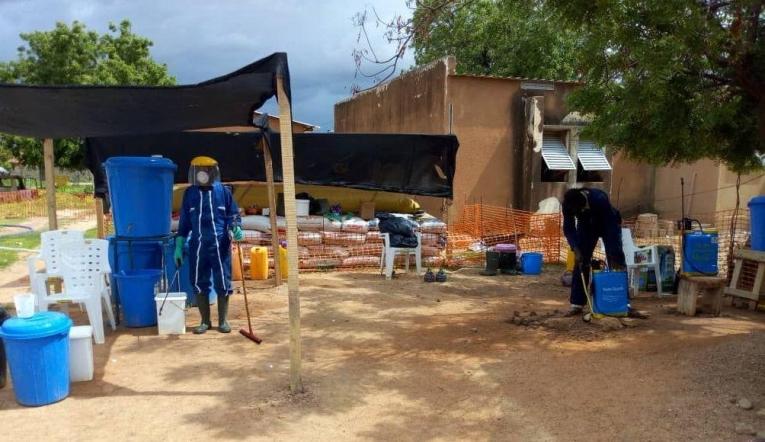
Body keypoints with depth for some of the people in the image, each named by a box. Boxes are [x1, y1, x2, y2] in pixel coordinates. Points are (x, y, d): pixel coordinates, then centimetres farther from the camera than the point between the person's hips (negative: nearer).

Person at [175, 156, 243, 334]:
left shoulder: (223, 191, 1)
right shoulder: (189, 193, 6)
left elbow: (233, 215, 7)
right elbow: (184, 221, 10)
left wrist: (236, 228, -15)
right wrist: (179, 246, 8)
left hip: (220, 245, -2)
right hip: (198, 246, 2)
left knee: (222, 284, 3)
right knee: (199, 284, 6)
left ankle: (223, 321, 16)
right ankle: (205, 321, 19)